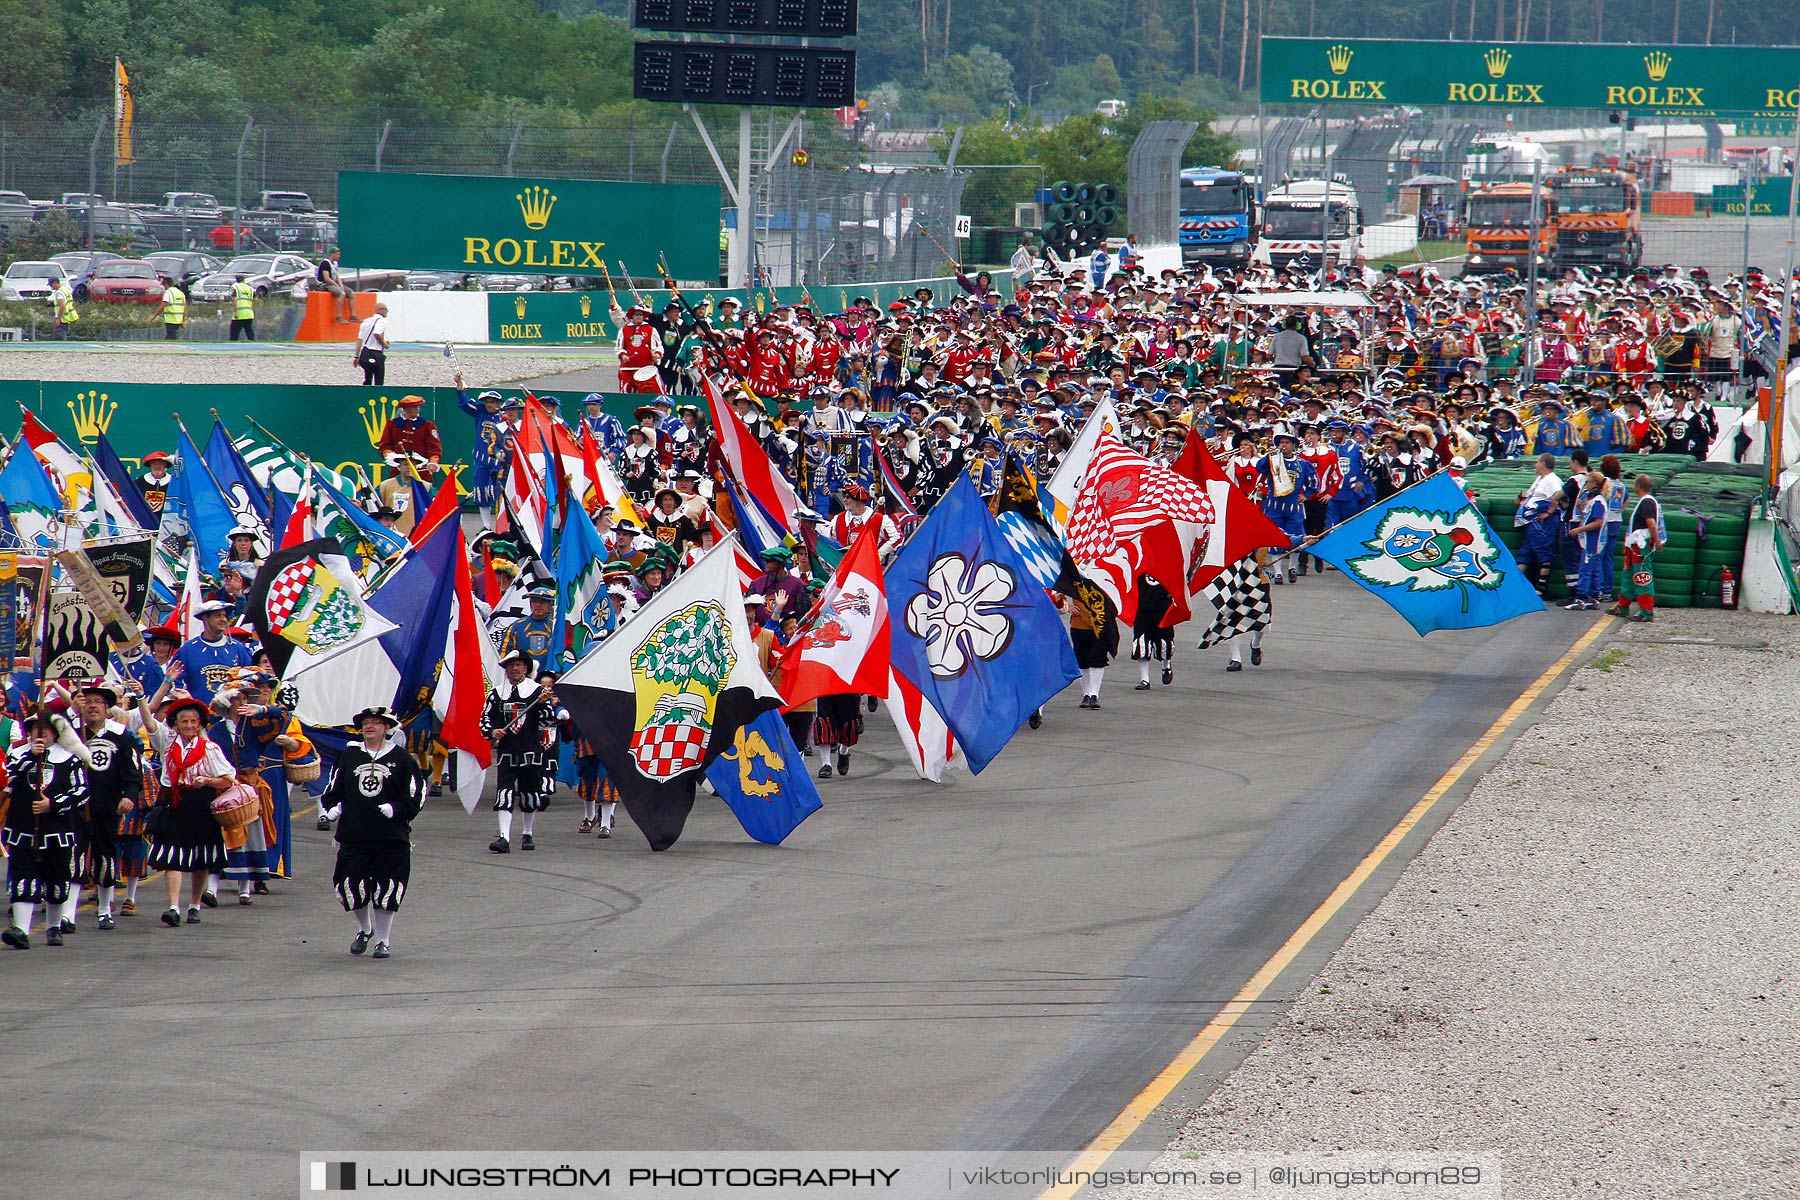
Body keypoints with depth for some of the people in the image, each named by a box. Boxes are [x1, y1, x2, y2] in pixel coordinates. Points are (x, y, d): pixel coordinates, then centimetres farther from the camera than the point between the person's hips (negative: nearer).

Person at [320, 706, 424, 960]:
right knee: (350, 886, -1)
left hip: (390, 836, -2)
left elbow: (416, 797, 0)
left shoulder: (400, 758, 0)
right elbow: (333, 787, 17)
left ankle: (383, 940, 16)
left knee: (386, 891, 1)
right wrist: (332, 806, -2)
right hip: (353, 834, 2)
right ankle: (365, 929, 27)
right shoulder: (349, 755, 9)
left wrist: (395, 808, -15)